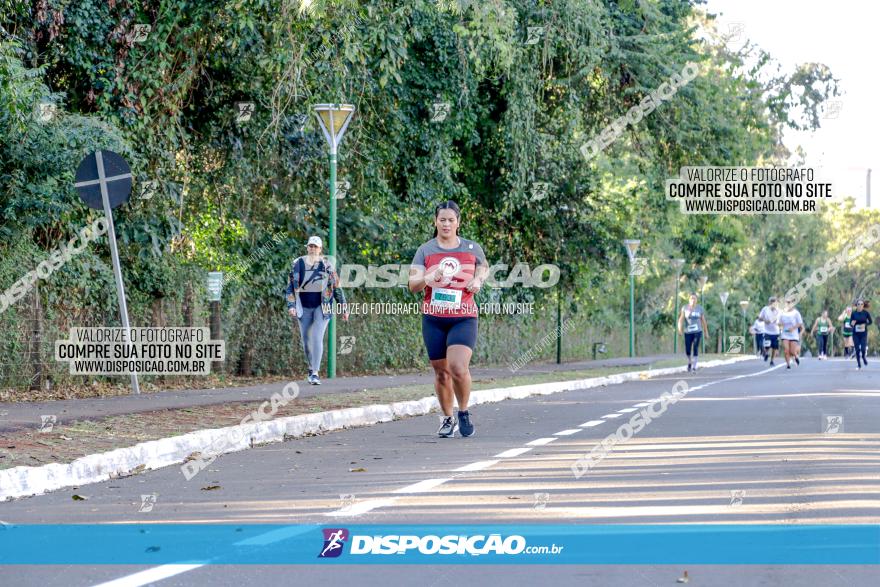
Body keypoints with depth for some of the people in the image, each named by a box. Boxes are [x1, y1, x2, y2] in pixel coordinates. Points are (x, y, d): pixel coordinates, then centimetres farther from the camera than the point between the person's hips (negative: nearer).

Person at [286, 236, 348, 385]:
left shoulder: (326, 265, -3)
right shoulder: (297, 264, 1)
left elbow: (337, 288, 2)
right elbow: (290, 287, 4)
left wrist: (344, 308, 3)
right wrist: (291, 306, -7)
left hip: (322, 307, -3)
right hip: (304, 308, 3)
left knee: (317, 338, -14)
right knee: (306, 341, 8)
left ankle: (315, 374, -15)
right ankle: (311, 368, 30)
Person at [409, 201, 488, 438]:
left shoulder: (472, 248, 7)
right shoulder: (425, 251, 5)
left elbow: (484, 267, 26)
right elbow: (413, 284, -3)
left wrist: (478, 280, 4)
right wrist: (428, 279, -24)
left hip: (464, 318, -1)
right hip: (433, 320, 1)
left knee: (459, 367, -20)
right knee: (441, 372, 6)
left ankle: (464, 412, 3)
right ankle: (448, 419, 24)